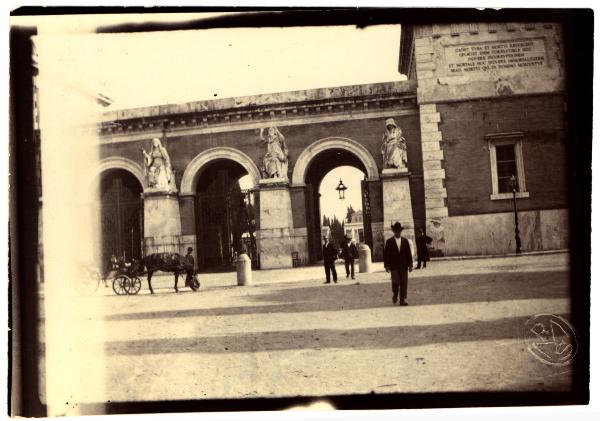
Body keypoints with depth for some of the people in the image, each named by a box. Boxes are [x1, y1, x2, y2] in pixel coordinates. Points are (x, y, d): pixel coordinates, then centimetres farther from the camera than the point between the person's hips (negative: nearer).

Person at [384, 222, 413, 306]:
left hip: (404, 266, 2)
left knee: (404, 283, -2)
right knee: (396, 282, -13)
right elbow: (386, 254, 2)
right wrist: (387, 266, -4)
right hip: (394, 266, -2)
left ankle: (403, 300, 4)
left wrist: (410, 265, 4)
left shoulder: (405, 241, 10)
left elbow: (409, 253, 9)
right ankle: (395, 295, 15)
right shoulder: (389, 242, 3)